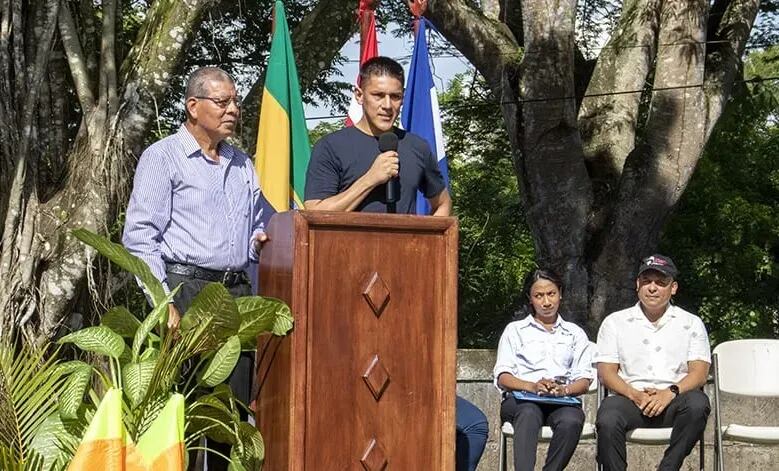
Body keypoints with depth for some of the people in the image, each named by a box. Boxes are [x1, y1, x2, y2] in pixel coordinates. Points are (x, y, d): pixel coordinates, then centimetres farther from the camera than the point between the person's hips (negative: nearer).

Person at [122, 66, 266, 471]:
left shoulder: (242, 165, 20)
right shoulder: (163, 157, 0)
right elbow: (139, 237, -7)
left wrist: (259, 240, 5)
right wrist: (164, 303, -14)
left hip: (237, 294, 6)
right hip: (186, 289, -6)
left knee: (234, 406, 4)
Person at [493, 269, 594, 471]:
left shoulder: (575, 333, 25)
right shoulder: (515, 330, 21)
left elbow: (584, 380, 13)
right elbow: (502, 378, 8)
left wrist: (564, 389, -10)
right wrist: (532, 386, -12)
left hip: (563, 401, 1)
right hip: (521, 399, -1)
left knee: (571, 421, -35)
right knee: (529, 413, -38)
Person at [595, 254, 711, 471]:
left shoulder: (691, 323, 16)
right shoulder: (615, 322, 15)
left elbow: (699, 372, 5)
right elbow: (606, 372, 6)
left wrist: (671, 392, -15)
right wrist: (635, 395, -12)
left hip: (674, 399, 1)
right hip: (630, 397, 0)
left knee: (697, 403, -34)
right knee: (608, 419, -34)